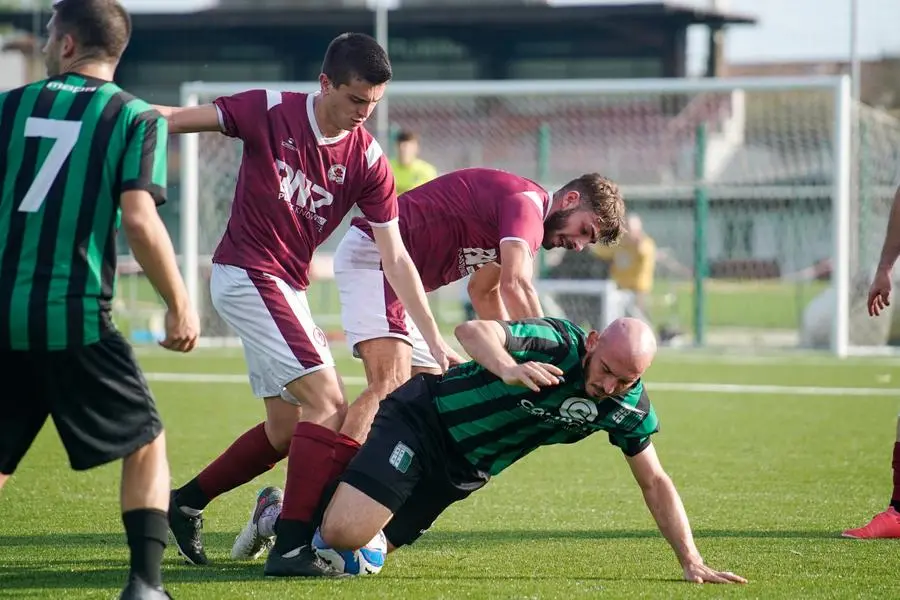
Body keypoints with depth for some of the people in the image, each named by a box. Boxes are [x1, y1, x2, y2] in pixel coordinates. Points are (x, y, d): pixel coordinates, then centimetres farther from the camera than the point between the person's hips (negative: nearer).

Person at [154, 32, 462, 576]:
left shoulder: (367, 159, -2)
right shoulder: (271, 111, -13)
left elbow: (395, 258, -1)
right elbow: (178, 119, -11)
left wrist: (435, 339, -5)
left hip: (286, 287, 7)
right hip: (245, 275, -7)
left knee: (287, 430, 13)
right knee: (328, 403, -17)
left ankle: (185, 504, 28)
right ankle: (292, 547, -17)